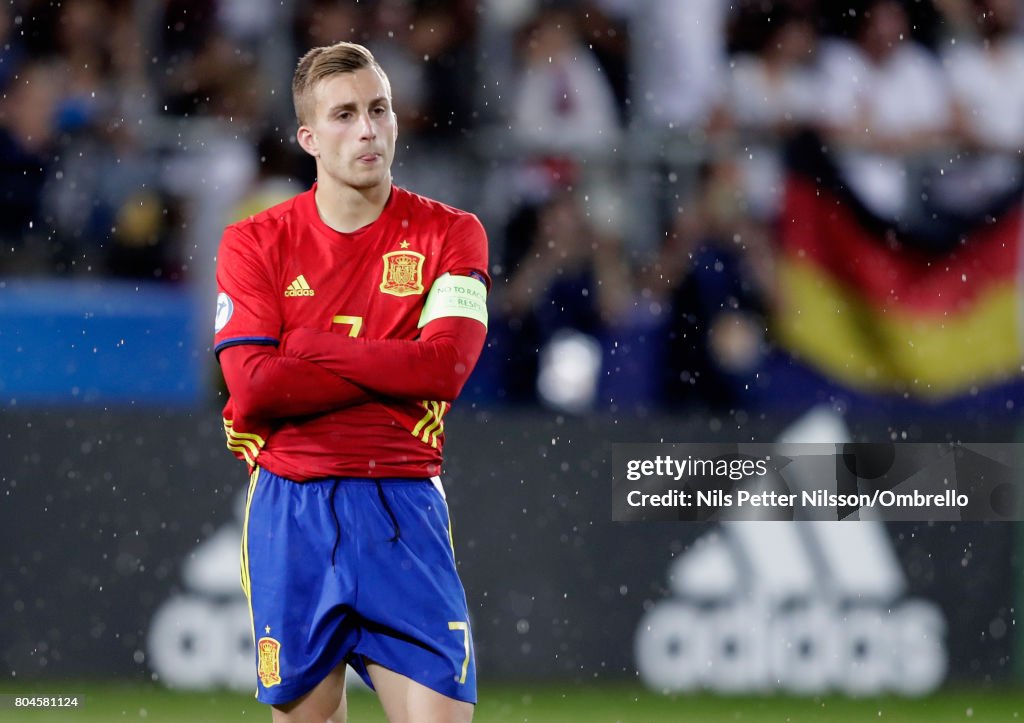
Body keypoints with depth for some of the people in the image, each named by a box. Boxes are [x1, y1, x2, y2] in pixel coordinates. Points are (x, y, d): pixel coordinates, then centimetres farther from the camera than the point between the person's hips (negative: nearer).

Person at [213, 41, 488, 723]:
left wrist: (313, 346, -9)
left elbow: (446, 366, -12)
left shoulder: (450, 234, 3)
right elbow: (252, 386, -9)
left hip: (403, 511, -1)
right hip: (290, 507, 1)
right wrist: (396, 369, -10)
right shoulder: (254, 244, 4)